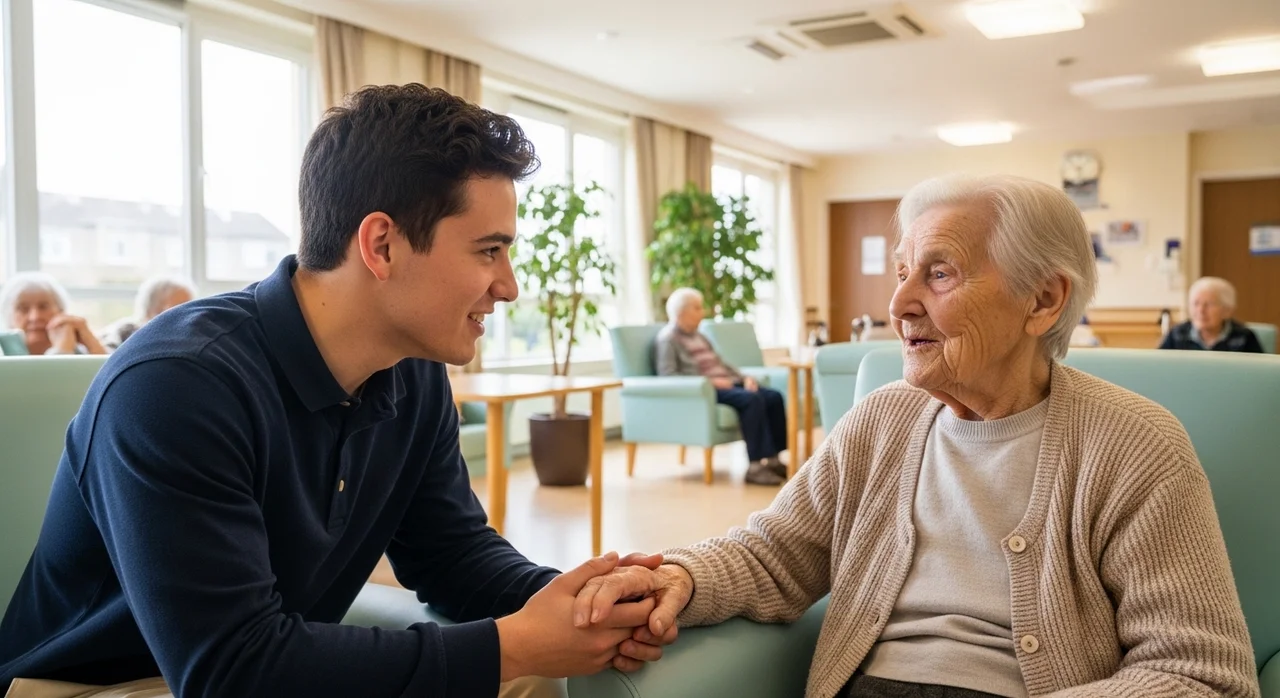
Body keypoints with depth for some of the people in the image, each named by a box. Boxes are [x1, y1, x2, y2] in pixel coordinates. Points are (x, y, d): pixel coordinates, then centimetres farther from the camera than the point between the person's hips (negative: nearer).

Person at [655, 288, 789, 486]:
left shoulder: (697, 335, 25)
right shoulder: (667, 339, -3)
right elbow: (668, 375, -16)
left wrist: (744, 378, 6)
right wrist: (710, 381, -21)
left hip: (726, 384, 9)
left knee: (773, 397, -12)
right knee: (751, 399, -31)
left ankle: (773, 458, -13)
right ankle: (756, 465, -30)